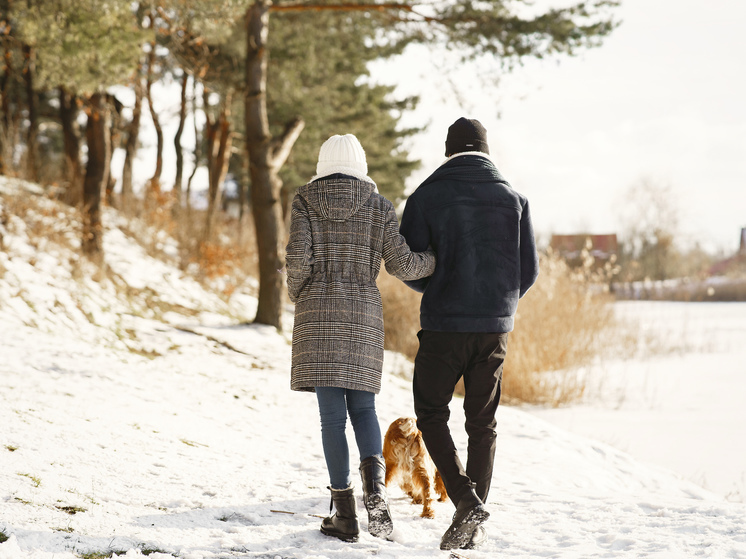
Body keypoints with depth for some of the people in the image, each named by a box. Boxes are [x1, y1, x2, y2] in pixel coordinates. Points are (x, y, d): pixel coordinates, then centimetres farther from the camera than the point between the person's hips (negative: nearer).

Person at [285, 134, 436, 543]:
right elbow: (400, 264, 1)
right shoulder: (378, 206, 6)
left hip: (318, 312, -1)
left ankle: (345, 513, 1)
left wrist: (296, 294, 12)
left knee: (332, 413, 1)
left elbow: (299, 257, -7)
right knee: (362, 406, 13)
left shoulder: (305, 201, 3)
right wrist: (439, 260, 19)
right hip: (364, 313, 1)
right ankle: (374, 484, -13)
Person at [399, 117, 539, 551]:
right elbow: (529, 270, 6)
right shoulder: (513, 198, 4)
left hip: (444, 325, -3)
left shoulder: (426, 196, -4)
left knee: (431, 416, 10)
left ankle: (467, 502, -9)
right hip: (496, 327, 3)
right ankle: (475, 529, 13)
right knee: (482, 424, 12)